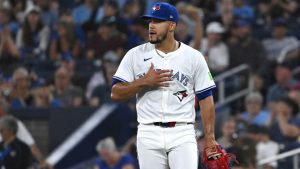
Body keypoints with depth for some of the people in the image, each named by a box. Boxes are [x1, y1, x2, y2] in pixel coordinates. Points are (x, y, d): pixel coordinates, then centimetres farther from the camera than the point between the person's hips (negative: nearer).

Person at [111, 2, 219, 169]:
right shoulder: (135, 55, 5)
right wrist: (145, 82, -12)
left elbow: (206, 99, 4)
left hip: (183, 135, -1)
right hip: (149, 135, 1)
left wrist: (209, 138, -4)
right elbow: (116, 94, 2)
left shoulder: (194, 57, 4)